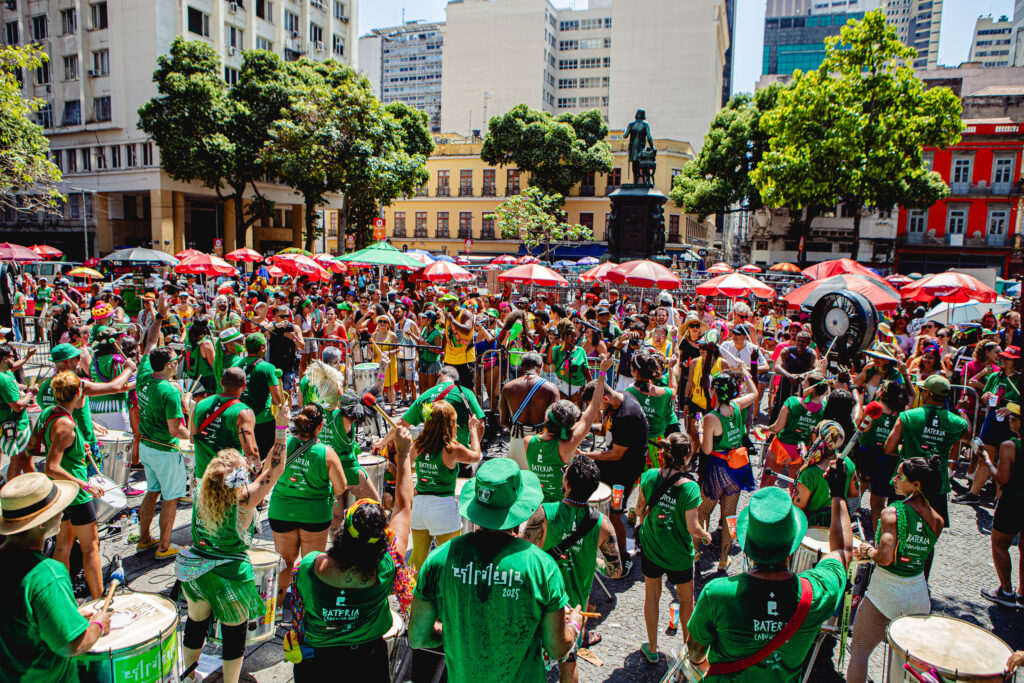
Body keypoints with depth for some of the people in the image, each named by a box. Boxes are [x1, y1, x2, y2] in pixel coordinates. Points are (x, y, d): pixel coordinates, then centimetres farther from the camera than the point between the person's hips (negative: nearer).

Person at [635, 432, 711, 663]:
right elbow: (692, 528, -20)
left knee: (652, 594, 21)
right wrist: (706, 536, 2)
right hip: (678, 554, -3)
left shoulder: (649, 476, -13)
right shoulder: (690, 487, -25)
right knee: (686, 599, 22)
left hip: (650, 547, 3)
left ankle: (652, 648, 33)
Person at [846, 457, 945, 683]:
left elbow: (885, 558, -26)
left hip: (886, 592, -6)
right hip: (919, 595, 6)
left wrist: (869, 551, -6)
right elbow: (916, 554, 10)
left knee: (859, 651, 9)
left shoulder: (892, 513, -18)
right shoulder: (937, 520, 0)